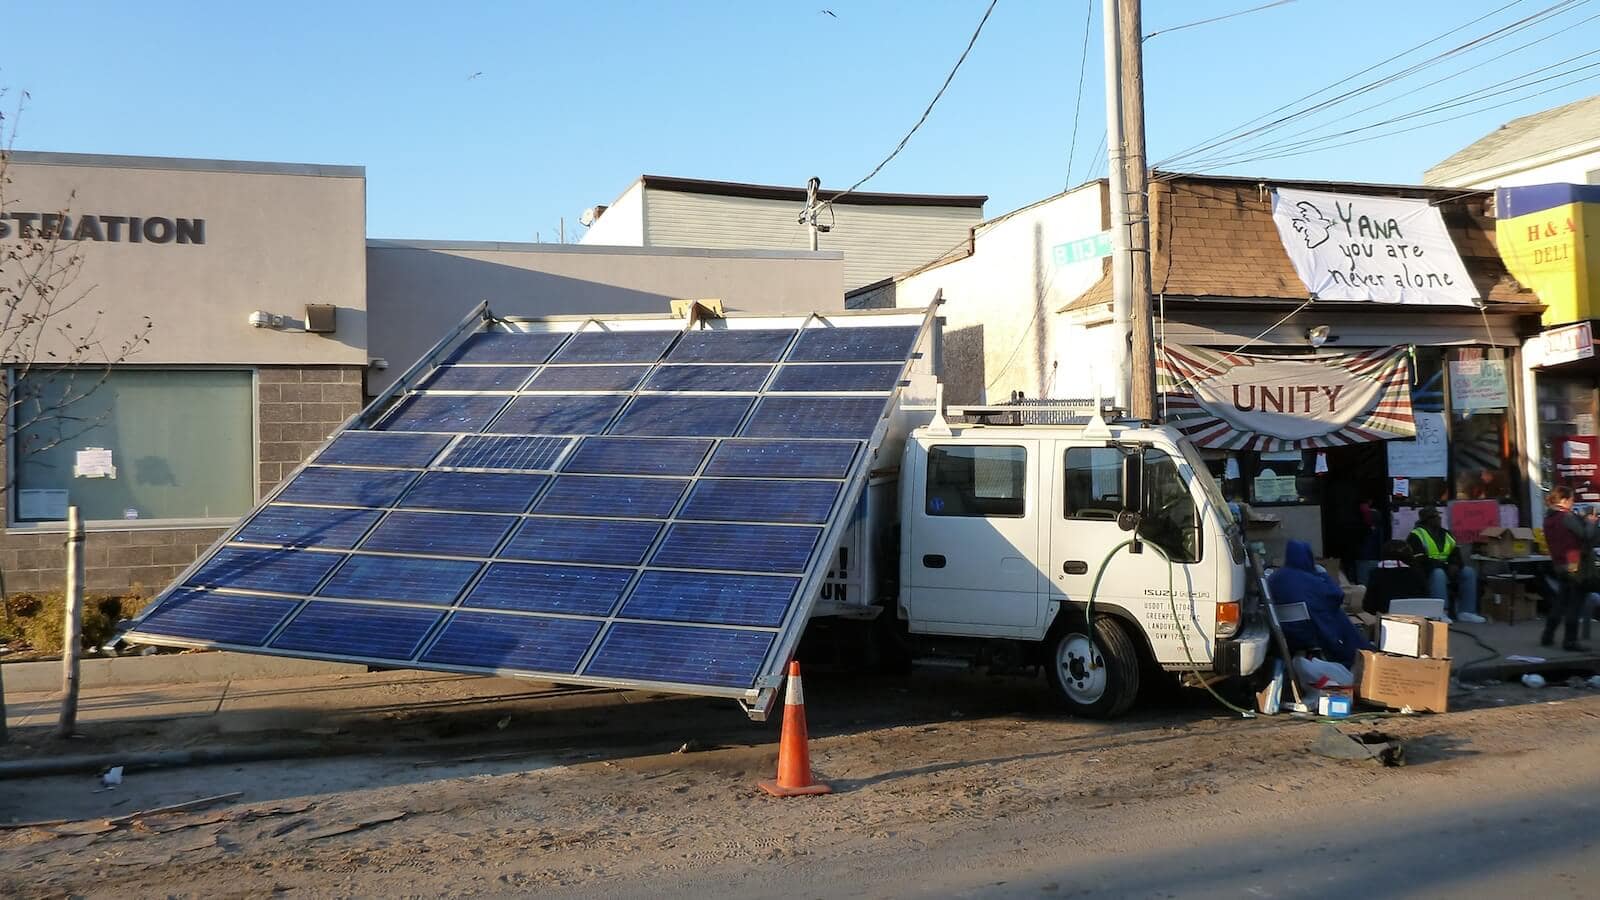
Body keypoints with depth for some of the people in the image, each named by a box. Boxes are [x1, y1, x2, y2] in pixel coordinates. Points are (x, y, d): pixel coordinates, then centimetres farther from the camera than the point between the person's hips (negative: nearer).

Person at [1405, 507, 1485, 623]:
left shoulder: (1445, 534, 18)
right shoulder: (1416, 535, -5)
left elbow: (1456, 552, 11)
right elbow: (1420, 559, -15)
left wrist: (1455, 565, -12)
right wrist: (1443, 566, -19)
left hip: (1447, 568, 7)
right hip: (1428, 570, -7)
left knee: (1469, 572, -13)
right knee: (1438, 574, -38)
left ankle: (1466, 611, -14)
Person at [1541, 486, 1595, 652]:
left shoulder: (1549, 518, 7)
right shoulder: (1568, 517, -19)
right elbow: (1587, 536, -19)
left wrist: (1583, 521, 9)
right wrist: (1590, 522, -2)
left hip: (1559, 564, 8)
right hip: (1576, 565, -8)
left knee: (1560, 600, 18)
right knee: (1575, 603, -1)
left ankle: (1547, 636, 20)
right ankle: (1570, 640, 1)